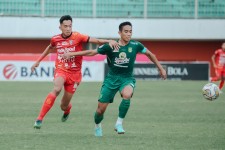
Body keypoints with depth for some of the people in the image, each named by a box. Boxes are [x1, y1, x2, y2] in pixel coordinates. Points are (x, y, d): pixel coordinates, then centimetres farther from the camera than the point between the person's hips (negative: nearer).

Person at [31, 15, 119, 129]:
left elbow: (96, 41, -17)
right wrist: (38, 61, 29)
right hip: (61, 70, 1)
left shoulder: (77, 37, -8)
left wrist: (109, 41, -35)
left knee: (64, 106, 4)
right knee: (56, 89, -33)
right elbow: (50, 48, 26)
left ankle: (67, 109, 47)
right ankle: (39, 119, -30)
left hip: (74, 73, -1)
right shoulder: (55, 39, 3)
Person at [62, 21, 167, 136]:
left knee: (127, 95, -36)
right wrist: (71, 54, -3)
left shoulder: (135, 45, -7)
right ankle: (97, 126, 34)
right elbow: (91, 52, -1)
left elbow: (149, 54, 11)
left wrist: (160, 68, 16)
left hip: (127, 78, 0)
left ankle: (119, 123, -19)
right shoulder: (110, 46, -10)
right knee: (101, 109, -1)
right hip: (112, 78, 0)